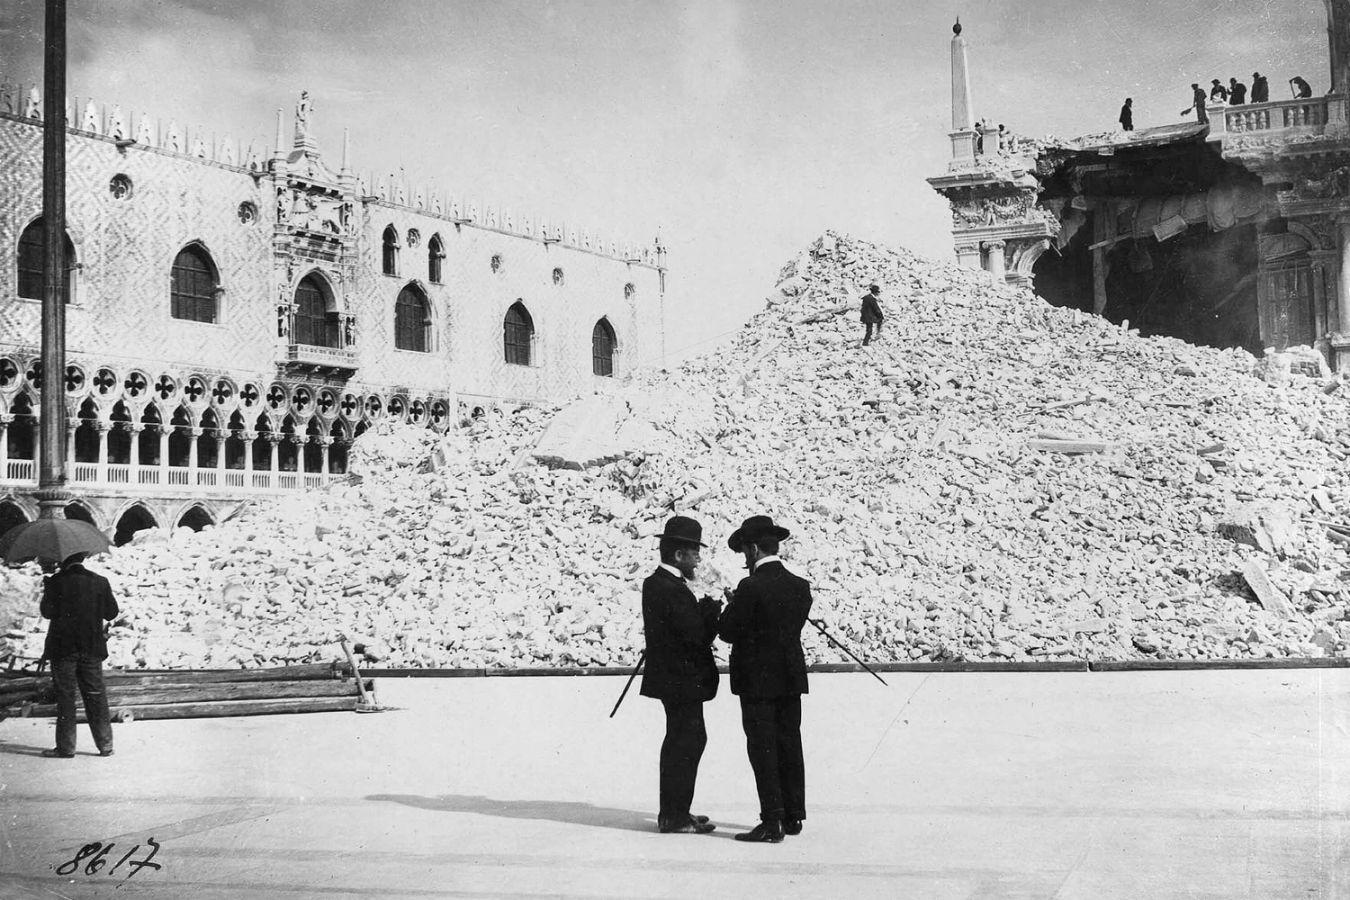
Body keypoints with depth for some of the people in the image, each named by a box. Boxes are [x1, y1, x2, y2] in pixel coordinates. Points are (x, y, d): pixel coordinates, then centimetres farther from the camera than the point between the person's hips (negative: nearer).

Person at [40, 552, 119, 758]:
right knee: (96, 696, 8)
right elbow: (112, 613, 3)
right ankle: (105, 745, 10)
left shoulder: (56, 582, -9)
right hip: (92, 649, 3)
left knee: (65, 697, 4)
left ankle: (66, 747, 6)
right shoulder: (100, 582, -1)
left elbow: (47, 612, -11)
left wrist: (46, 592, 5)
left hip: (63, 649, -3)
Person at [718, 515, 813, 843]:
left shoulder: (751, 587, -16)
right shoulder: (800, 586, 3)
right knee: (790, 746, 13)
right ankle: (793, 817, 20)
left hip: (758, 681, -6)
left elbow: (728, 632, -14)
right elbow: (794, 628, 10)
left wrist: (730, 607, 6)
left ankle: (772, 823, -2)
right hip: (791, 679, 6)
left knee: (763, 750, -2)